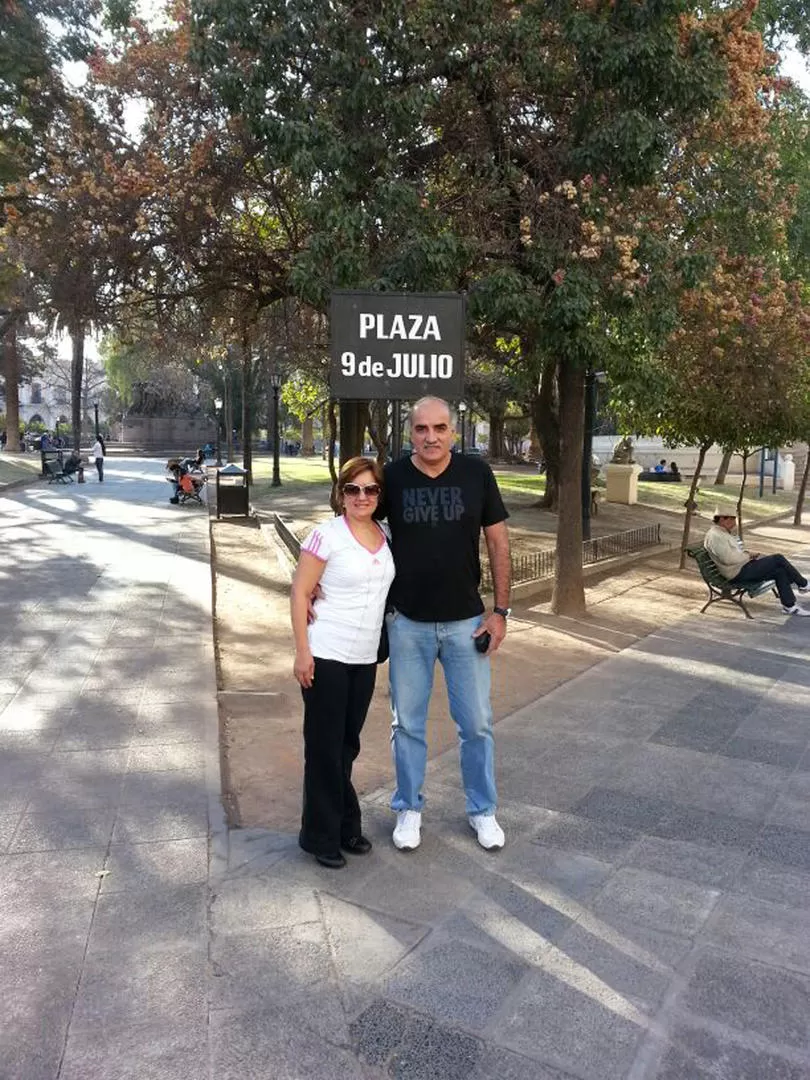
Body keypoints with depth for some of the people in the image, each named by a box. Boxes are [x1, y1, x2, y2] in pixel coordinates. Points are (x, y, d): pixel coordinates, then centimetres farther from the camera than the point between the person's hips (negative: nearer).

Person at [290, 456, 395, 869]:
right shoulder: (327, 534, -12)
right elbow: (299, 593, -12)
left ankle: (345, 826, 33)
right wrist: (302, 652, -16)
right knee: (325, 746, 5)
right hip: (326, 657, -6)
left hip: (365, 659, 6)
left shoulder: (385, 536, 6)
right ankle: (321, 835, 21)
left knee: (347, 744, 18)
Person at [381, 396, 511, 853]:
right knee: (408, 724, 13)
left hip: (466, 622, 0)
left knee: (477, 723, 11)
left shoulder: (477, 473, -7)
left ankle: (483, 810, 32)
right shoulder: (392, 476, -7)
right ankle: (409, 808, 33)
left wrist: (501, 610, -3)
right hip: (407, 623, 0)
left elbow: (498, 542, -1)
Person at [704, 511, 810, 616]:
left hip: (743, 567, 10)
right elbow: (728, 559, -25)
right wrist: (748, 555, -11)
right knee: (778, 559, -10)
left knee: (779, 571, -3)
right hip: (738, 573, -10)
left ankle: (789, 606, 2)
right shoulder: (715, 536, -18)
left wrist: (748, 553, 6)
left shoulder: (724, 533, 16)